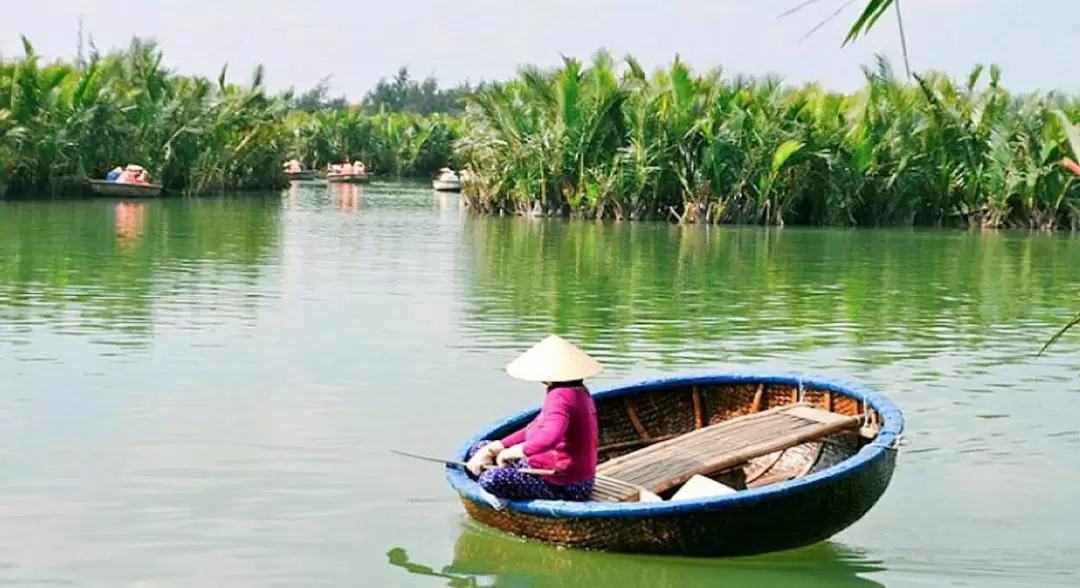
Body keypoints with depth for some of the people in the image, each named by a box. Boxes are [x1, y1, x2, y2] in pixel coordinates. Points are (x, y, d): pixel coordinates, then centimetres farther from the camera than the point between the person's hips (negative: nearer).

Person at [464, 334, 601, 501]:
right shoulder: (579, 392, 11)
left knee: (491, 479, -32)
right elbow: (535, 430, 14)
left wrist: (512, 452, -28)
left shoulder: (561, 397, -23)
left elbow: (549, 438, -43)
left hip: (564, 487, -11)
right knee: (478, 449, 14)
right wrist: (494, 448, 4)